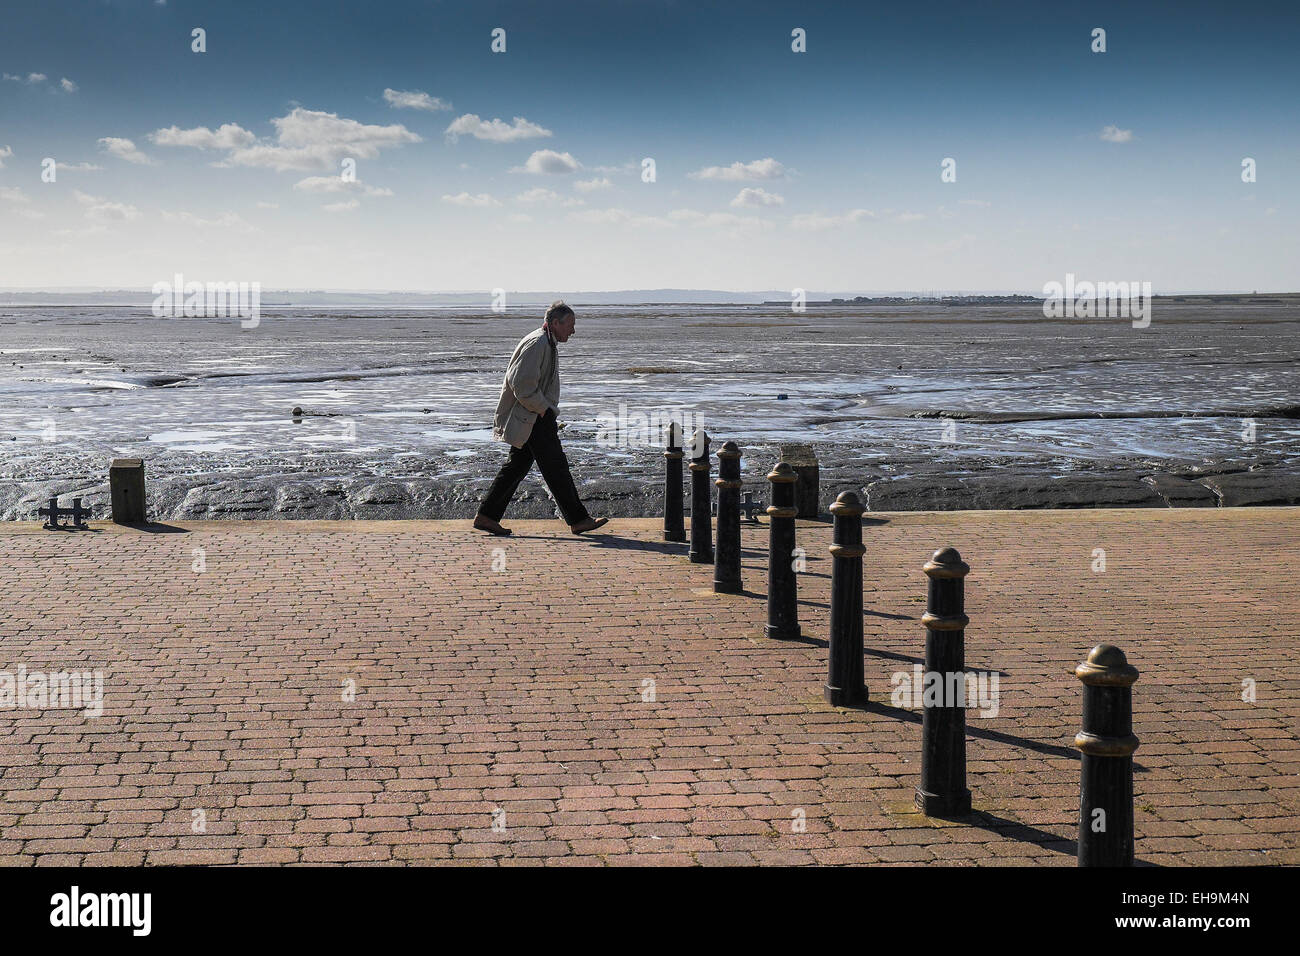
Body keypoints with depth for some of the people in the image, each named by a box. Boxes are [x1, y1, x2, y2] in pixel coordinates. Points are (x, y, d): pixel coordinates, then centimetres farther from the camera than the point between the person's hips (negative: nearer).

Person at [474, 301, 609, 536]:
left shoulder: (547, 344, 18)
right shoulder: (537, 343, -16)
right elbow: (521, 382, -24)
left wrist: (548, 410, 17)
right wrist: (543, 409, -17)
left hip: (535, 416, 11)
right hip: (534, 419, -11)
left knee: (517, 465, 11)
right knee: (556, 467, -5)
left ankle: (486, 516, 12)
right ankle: (578, 520, 0)